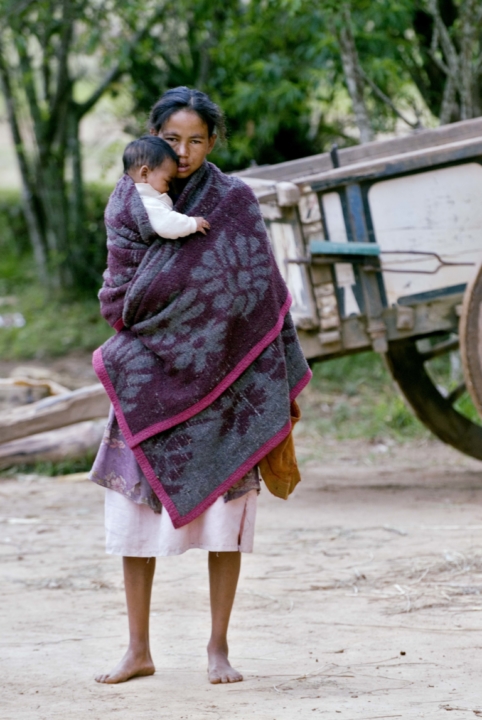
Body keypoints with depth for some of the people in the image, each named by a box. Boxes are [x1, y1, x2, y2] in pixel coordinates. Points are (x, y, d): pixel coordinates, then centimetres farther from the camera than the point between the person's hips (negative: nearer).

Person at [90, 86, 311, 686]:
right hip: (148, 384, 3)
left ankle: (218, 647, 8)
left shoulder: (233, 201, -2)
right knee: (134, 509, 1)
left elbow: (257, 296, -6)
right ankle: (139, 650, 8)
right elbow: (119, 296, 13)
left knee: (221, 513, -2)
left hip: (216, 384, -3)